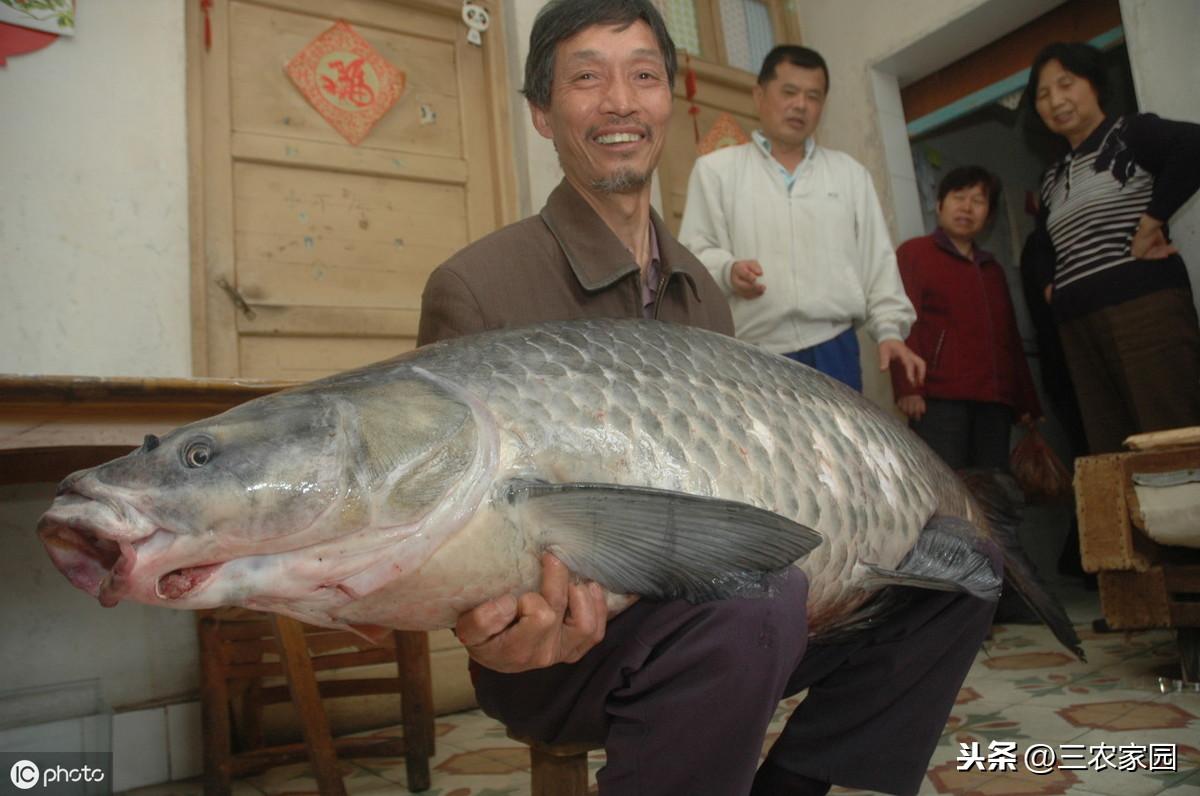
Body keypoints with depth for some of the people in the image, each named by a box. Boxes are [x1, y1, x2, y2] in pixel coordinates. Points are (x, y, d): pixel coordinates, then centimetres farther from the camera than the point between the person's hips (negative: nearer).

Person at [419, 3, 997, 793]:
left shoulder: (702, 289, 9)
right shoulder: (475, 288, -12)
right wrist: (493, 620, -34)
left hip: (710, 605, 7)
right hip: (558, 641, -6)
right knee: (748, 605, -37)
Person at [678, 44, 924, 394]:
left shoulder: (850, 172, 20)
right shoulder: (715, 169, 10)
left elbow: (877, 259, 16)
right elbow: (693, 251, 4)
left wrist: (889, 329, 6)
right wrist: (727, 270, -17)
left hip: (835, 352, 3)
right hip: (752, 362, -3)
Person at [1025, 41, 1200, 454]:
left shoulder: (1131, 134, 4)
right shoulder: (1052, 178, 23)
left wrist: (1150, 223, -16)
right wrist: (1050, 284, 14)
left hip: (1144, 302, -6)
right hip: (1077, 322, 6)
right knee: (1110, 454, 2)